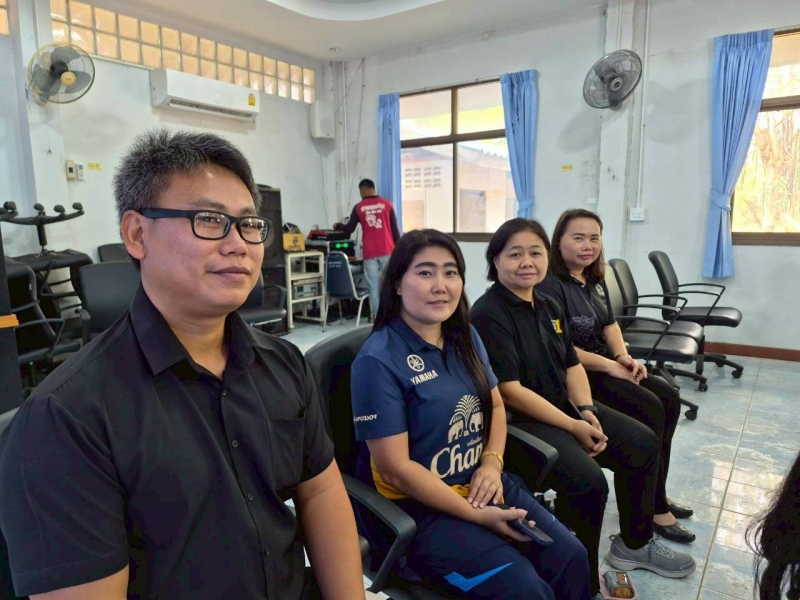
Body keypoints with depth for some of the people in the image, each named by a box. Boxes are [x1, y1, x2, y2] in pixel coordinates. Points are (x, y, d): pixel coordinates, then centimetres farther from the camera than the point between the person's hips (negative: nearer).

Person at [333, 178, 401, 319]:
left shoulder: (359, 207, 3)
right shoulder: (387, 204, 3)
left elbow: (349, 229, 8)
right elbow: (395, 228, 2)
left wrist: (338, 226, 29)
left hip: (370, 254, 0)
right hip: (387, 251, 1)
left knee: (374, 287, 2)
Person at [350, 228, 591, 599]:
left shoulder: (465, 337, 4)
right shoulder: (378, 360, -19)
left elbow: (495, 405, 14)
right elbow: (395, 468, -19)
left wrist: (493, 463, -6)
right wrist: (476, 515, -18)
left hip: (481, 484, 7)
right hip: (418, 506, -6)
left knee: (571, 558, -2)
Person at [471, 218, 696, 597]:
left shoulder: (548, 306, 9)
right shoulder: (489, 315, -19)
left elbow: (571, 364, 12)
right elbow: (510, 391, -23)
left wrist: (586, 410, -6)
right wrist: (574, 427, -20)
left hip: (565, 405, 10)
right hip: (517, 420, -9)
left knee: (643, 444, 10)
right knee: (588, 482, -26)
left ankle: (634, 545, 29)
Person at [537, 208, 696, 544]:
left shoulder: (595, 280, 12)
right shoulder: (550, 285, -19)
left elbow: (609, 324, 17)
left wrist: (624, 357, -3)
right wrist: (611, 365, -18)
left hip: (605, 364, 10)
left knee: (669, 398, 2)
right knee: (650, 409, -17)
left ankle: (656, 494, 14)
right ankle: (654, 508, -2)